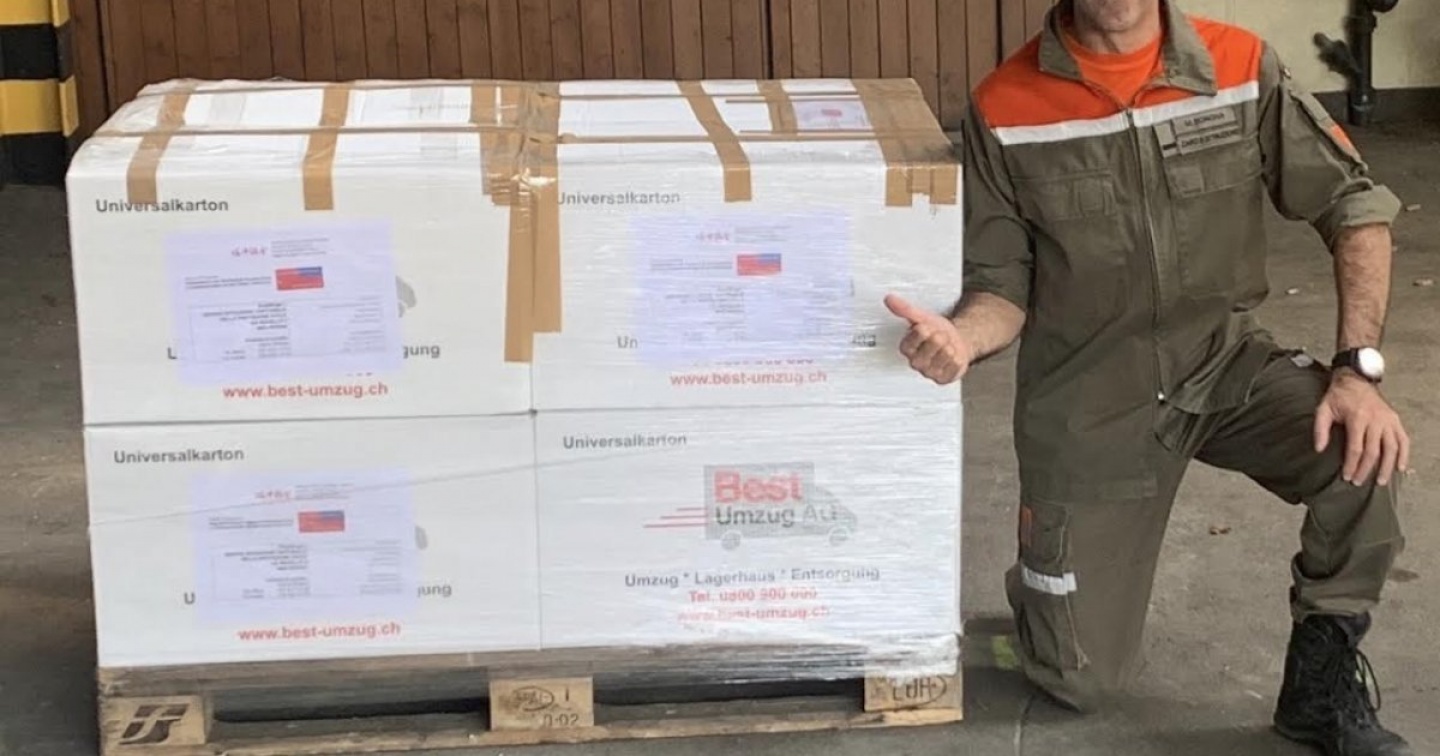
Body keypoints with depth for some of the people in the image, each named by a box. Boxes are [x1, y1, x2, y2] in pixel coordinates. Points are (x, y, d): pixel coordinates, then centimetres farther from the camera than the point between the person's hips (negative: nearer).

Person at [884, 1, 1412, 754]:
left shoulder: (1242, 67, -11)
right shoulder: (1004, 108, -14)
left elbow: (1354, 206, -6)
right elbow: (1004, 286, -7)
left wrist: (1358, 369, -18)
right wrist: (961, 338, -31)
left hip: (1224, 358, 2)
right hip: (1089, 396, -1)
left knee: (1365, 447, -29)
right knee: (1081, 681, 1)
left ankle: (1321, 681, -4)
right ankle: (1045, 585, 39)